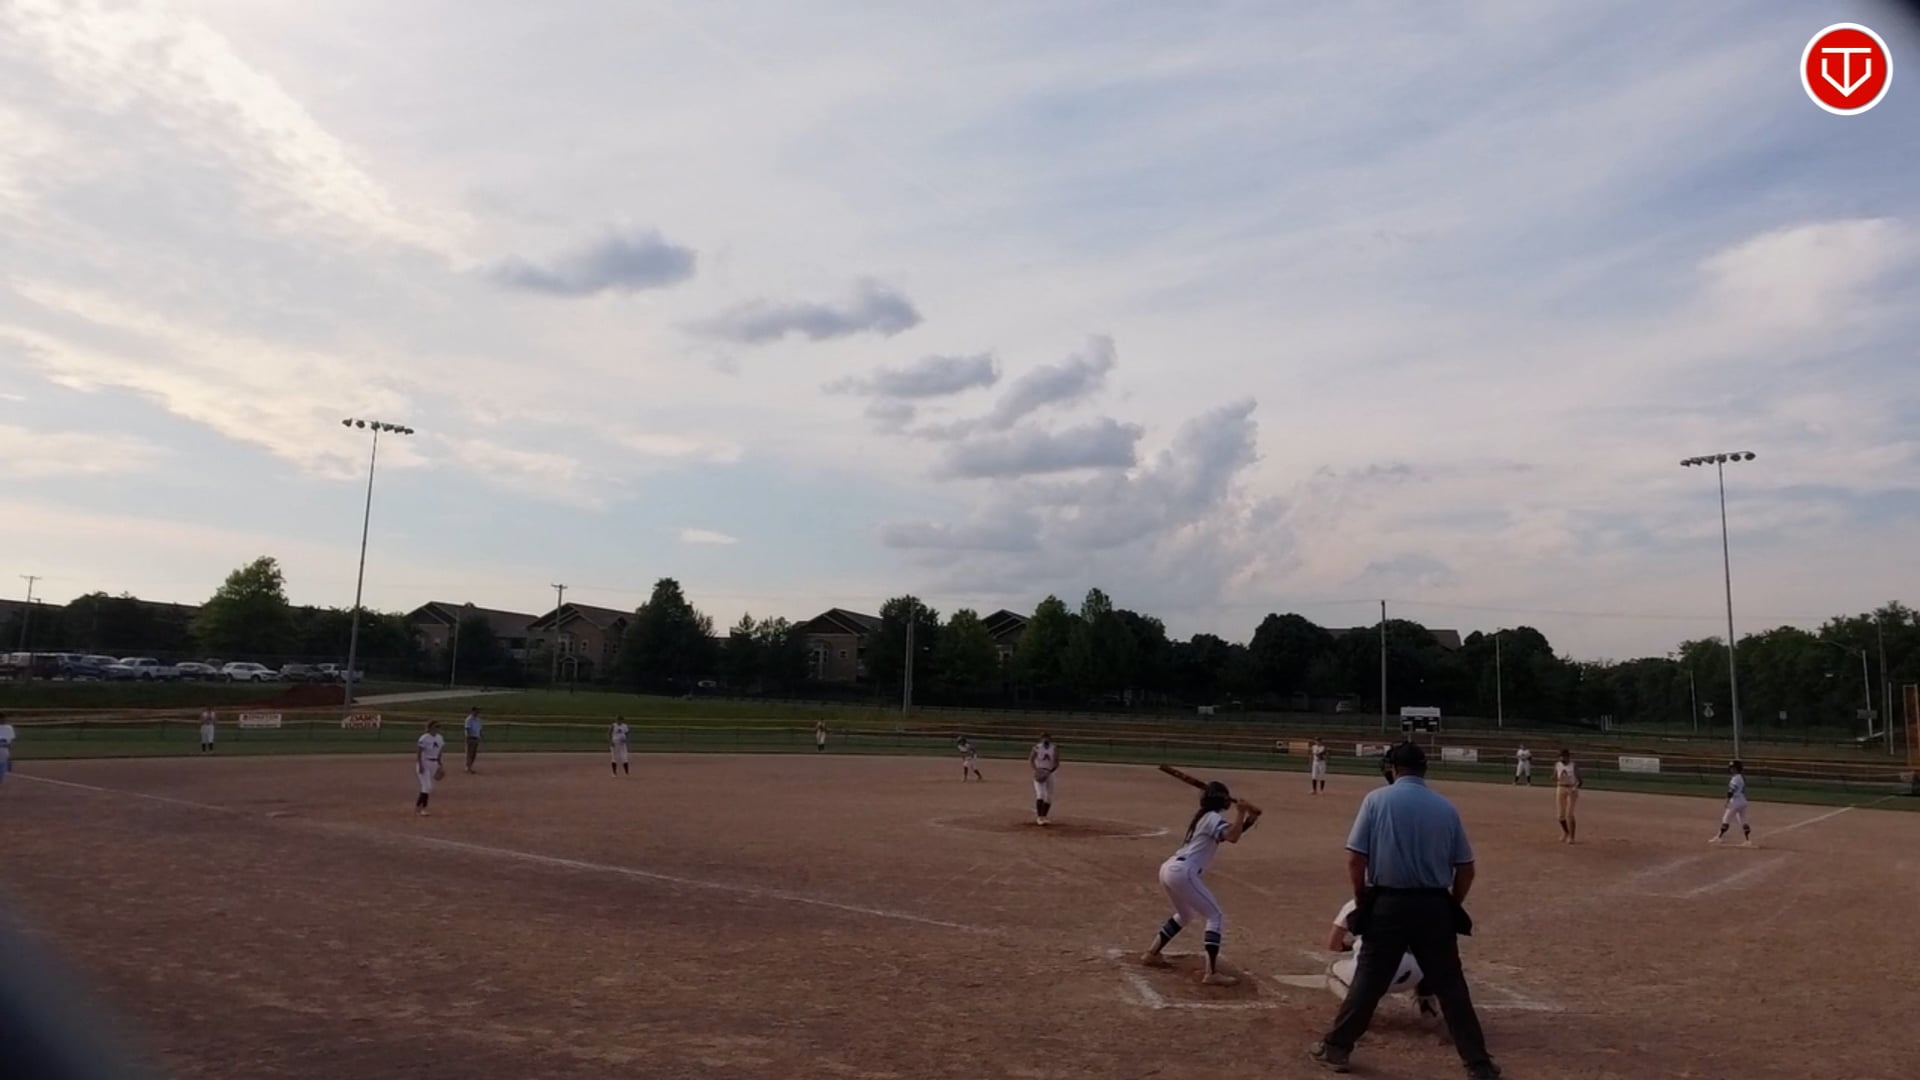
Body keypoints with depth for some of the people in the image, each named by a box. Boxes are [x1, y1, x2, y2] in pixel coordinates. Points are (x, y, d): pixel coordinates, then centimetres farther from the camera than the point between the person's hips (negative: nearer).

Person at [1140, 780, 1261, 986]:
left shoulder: (1203, 817, 22)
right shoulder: (1213, 817, -6)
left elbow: (1233, 833, 24)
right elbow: (1233, 837, -23)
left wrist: (1249, 818, 10)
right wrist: (1240, 812, -14)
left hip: (1168, 868, 10)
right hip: (1182, 872, -10)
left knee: (1185, 915, 30)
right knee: (1216, 916, -4)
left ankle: (1152, 954, 33)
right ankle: (1212, 973, -13)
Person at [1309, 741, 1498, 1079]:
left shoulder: (1377, 799, -3)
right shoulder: (1446, 807, 5)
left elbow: (1355, 859, -7)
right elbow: (1465, 869, 6)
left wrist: (1362, 903, 5)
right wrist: (1450, 907, 18)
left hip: (1388, 904, -2)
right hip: (1434, 905, 2)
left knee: (1369, 980, 8)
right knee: (1451, 985, 12)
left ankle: (1336, 1048, 17)